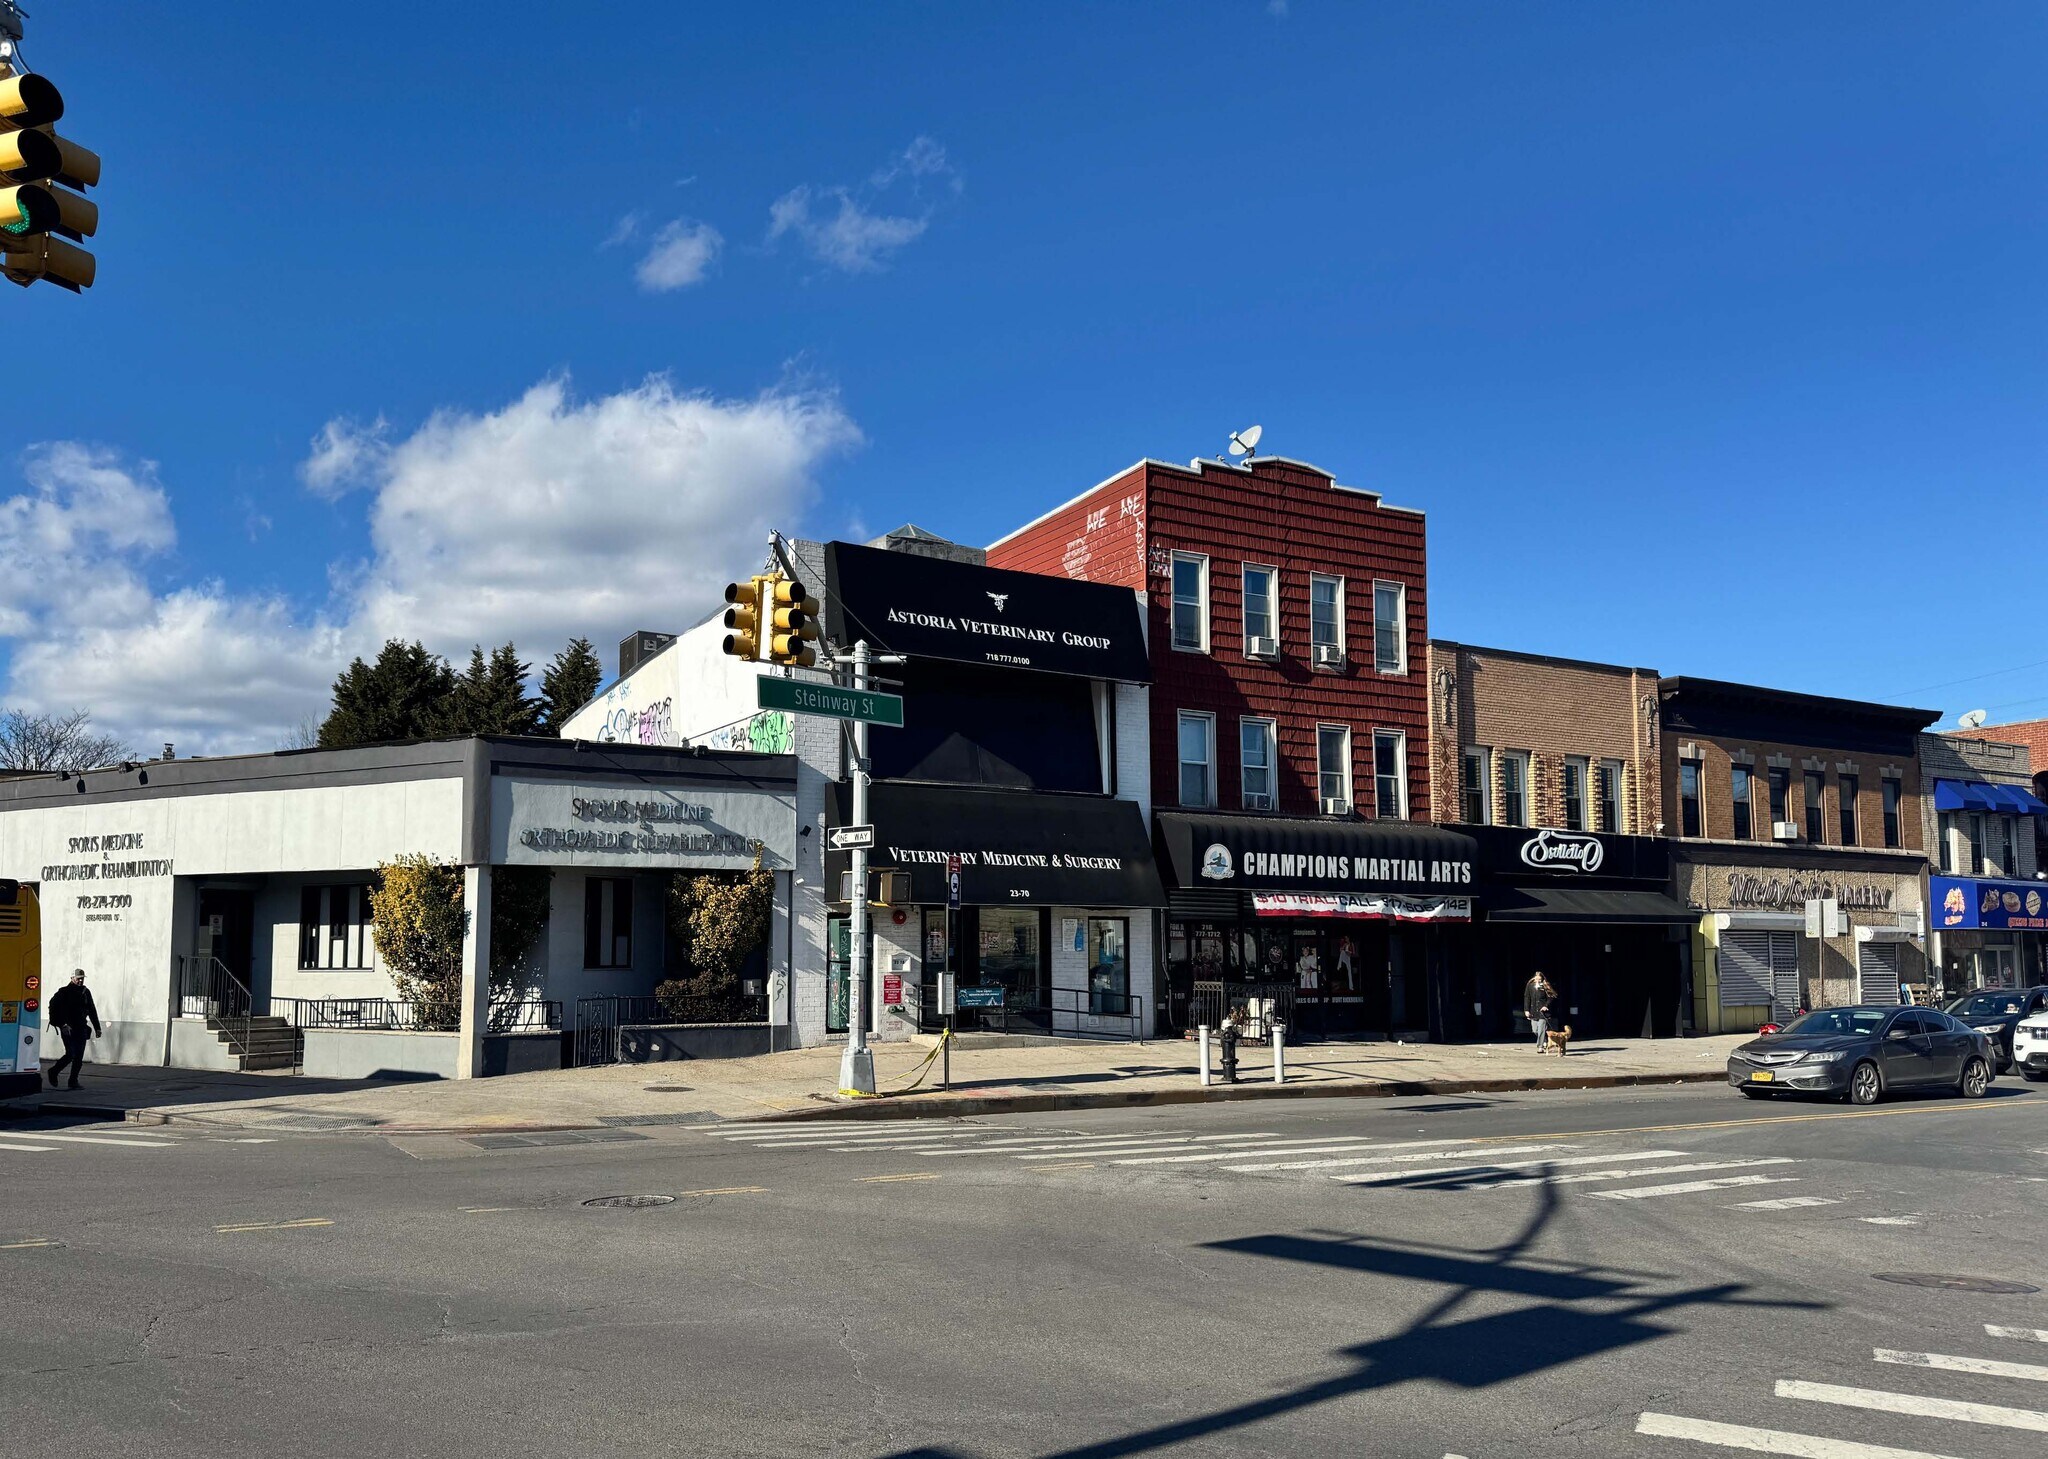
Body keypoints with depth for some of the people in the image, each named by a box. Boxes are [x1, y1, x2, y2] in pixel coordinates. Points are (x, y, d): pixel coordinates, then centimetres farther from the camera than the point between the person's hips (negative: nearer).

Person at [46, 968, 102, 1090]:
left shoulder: (86, 992, 13)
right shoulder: (64, 992, -3)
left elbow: (92, 1011, 18)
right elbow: (54, 1008, -10)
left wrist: (97, 1028, 16)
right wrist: (63, 1025, -20)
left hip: (81, 1028, 5)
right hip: (68, 1028, -5)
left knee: (79, 1057, 0)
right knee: (71, 1054, -10)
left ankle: (73, 1081, 7)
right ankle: (53, 1072, 14)